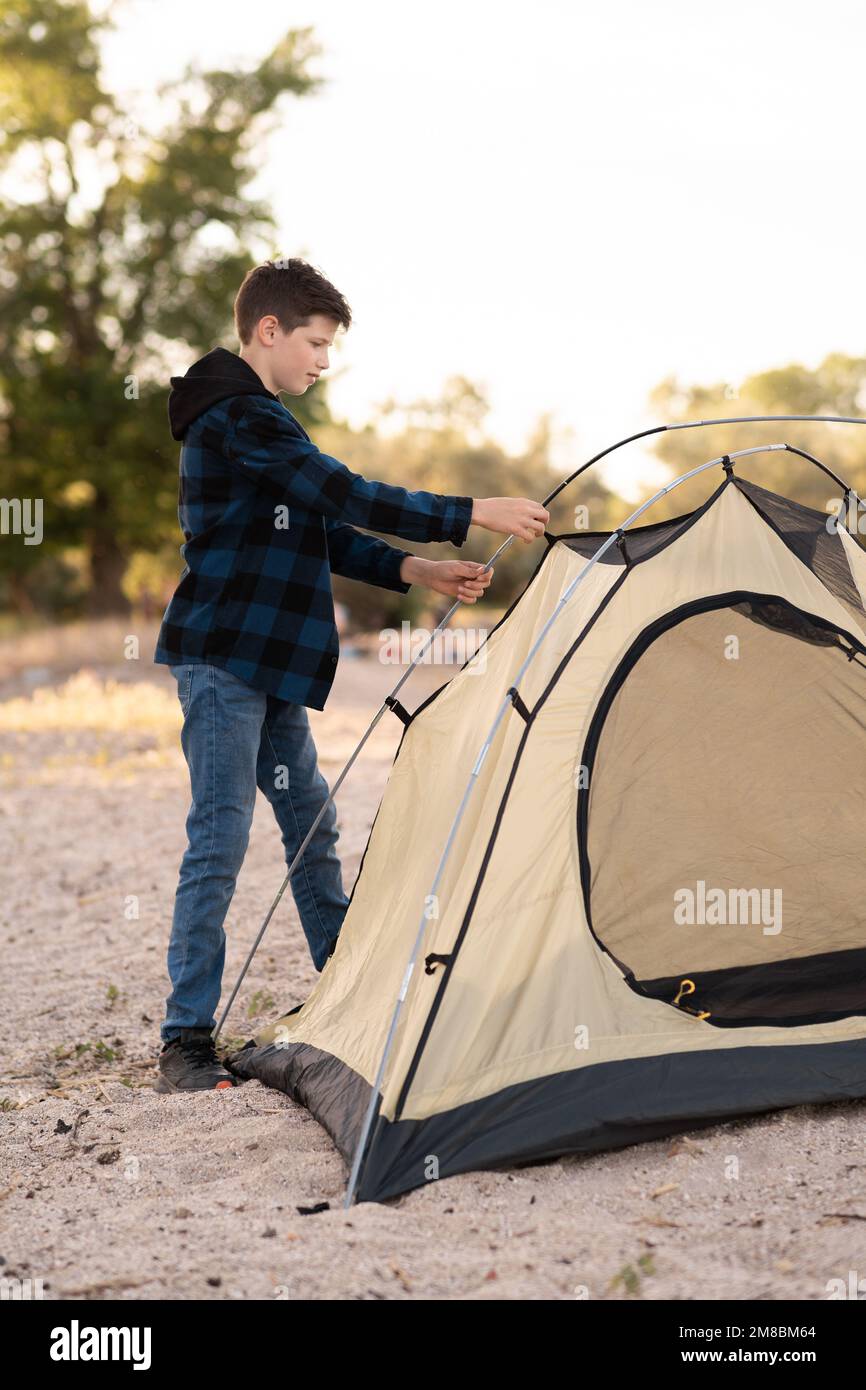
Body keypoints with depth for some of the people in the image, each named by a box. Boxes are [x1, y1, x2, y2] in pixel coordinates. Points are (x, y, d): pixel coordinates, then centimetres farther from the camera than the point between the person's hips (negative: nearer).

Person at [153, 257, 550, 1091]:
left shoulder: (254, 417, 19)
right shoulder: (237, 416, -15)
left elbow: (321, 534, 18)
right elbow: (343, 497, -22)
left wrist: (416, 571, 7)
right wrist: (470, 515, -19)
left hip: (264, 664, 10)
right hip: (221, 656, -10)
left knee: (310, 822, 15)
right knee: (220, 840, -10)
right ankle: (185, 1044, -4)